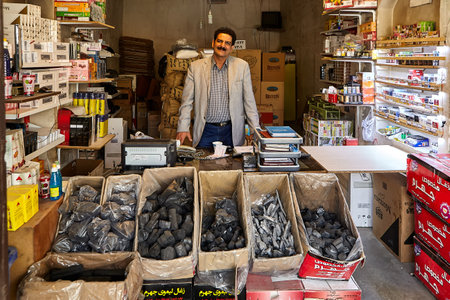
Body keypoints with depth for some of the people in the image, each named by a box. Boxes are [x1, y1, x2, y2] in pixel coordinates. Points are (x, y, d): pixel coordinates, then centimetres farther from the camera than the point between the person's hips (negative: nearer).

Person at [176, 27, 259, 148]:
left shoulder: (242, 66, 2)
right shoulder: (196, 67, 2)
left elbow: (249, 101, 4)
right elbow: (187, 101, 4)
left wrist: (256, 130, 0)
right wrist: (183, 128, -4)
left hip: (232, 130, 1)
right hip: (206, 130, 0)